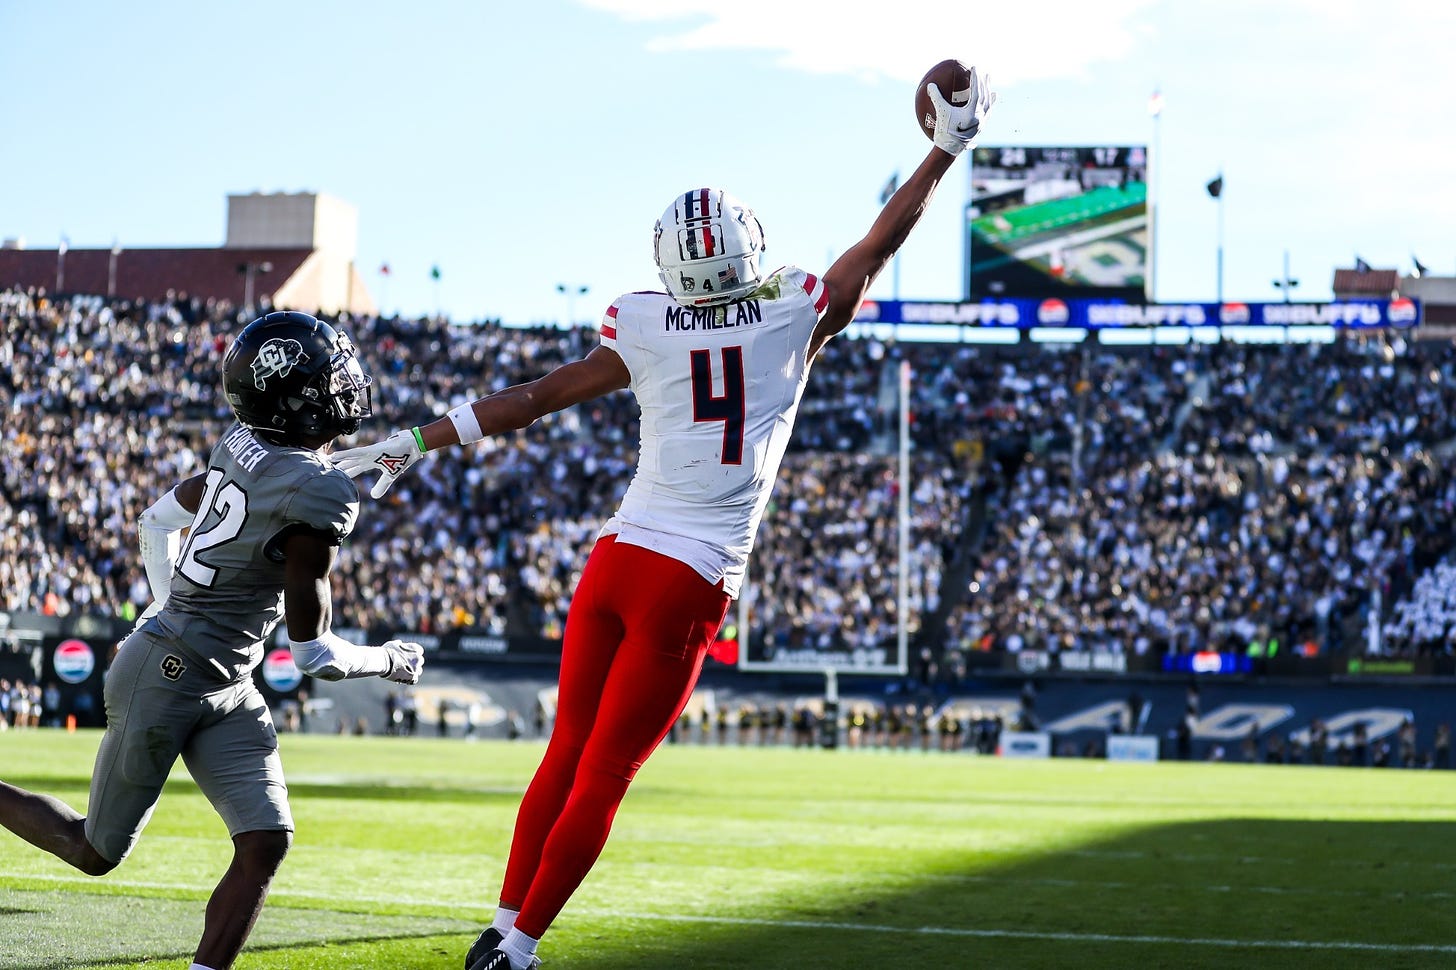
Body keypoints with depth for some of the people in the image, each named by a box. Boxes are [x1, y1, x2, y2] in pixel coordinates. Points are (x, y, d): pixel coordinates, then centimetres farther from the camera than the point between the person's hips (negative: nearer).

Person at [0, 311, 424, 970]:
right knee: (96, 852, 8)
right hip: (166, 676, -9)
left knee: (265, 843, -2)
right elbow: (313, 654, -18)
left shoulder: (242, 448, 3)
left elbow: (156, 521, 18)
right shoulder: (319, 495, -23)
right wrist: (389, 661, -1)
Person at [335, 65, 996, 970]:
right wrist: (950, 148, 20)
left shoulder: (644, 331, 3)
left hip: (616, 560, 3)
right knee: (602, 778, 3)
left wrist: (417, 441, 15)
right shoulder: (796, 322, 0)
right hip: (690, 589, -2)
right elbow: (881, 243, 11)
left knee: (566, 754, 17)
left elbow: (533, 397, 7)